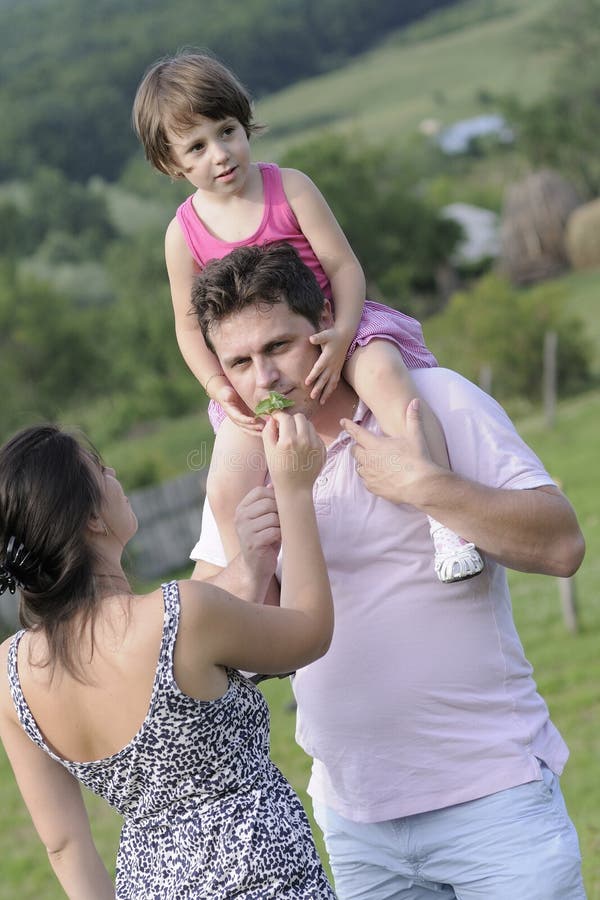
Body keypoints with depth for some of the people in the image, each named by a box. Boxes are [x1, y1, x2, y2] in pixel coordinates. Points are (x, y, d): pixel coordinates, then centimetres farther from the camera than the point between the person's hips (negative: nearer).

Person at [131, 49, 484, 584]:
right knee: (228, 492, -13)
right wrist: (218, 387, -13)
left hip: (330, 334, -1)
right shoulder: (185, 234, -4)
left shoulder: (289, 188, -7)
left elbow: (344, 264, -8)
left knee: (382, 371, -36)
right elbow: (190, 325, 3)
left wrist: (343, 334, -24)